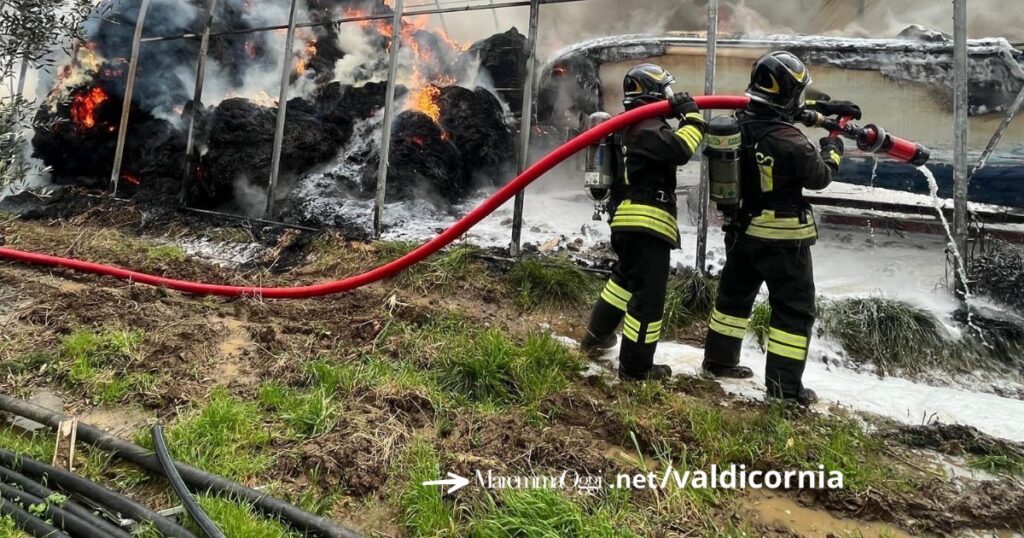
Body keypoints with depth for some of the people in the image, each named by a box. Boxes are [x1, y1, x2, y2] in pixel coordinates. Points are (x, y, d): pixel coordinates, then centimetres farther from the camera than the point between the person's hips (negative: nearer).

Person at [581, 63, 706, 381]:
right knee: (648, 293, -4)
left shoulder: (631, 126, 18)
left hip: (627, 220, 11)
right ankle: (635, 368, 3)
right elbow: (680, 150, -28)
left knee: (626, 277, 27)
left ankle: (596, 338, 37)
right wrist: (692, 116, -16)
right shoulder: (647, 128, -14)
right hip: (646, 221, -11)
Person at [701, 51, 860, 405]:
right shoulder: (791, 142, -25)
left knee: (735, 295, 21)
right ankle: (785, 386, 13)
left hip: (742, 229, 7)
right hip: (783, 237, -7)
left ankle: (718, 362, 34)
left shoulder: (742, 121, -5)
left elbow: (786, 111, 16)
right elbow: (820, 176, -7)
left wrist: (827, 108, 20)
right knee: (794, 310, 7)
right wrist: (832, 150, 12)